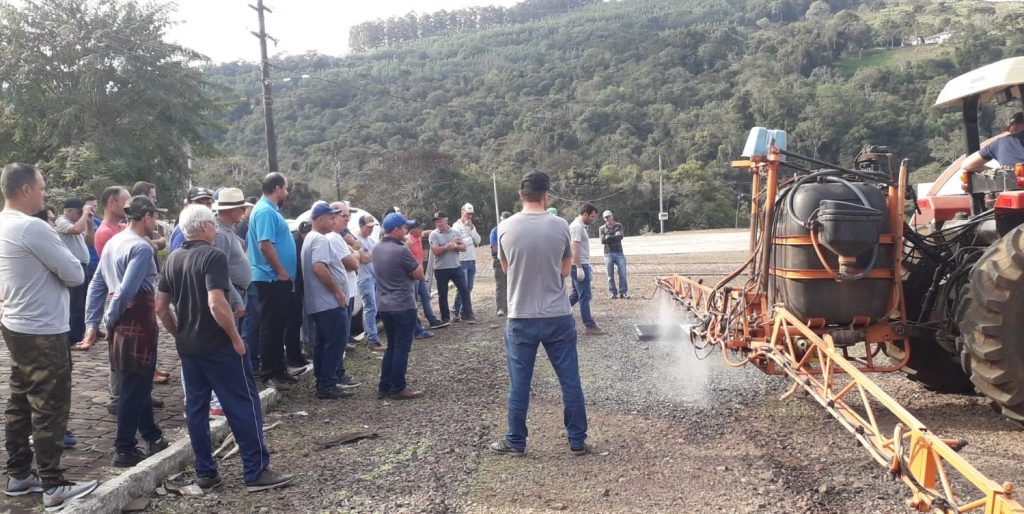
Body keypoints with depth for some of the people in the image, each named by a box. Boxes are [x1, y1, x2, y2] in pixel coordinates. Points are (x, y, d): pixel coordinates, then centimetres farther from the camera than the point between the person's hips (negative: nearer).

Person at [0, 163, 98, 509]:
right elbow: (75, 275, -17)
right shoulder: (32, 228, -21)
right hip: (42, 333, -10)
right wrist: (59, 265, 2)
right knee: (50, 410, -2)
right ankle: (53, 487, 4)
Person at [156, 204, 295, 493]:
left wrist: (180, 334, 20)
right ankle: (257, 472, 2)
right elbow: (216, 304, -26)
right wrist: (236, 338, -17)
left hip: (187, 347, 8)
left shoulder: (172, 260, 9)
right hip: (218, 346, -8)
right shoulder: (213, 256, -15)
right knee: (244, 406, -1)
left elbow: (161, 307, 11)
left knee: (196, 408, 12)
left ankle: (205, 474, 19)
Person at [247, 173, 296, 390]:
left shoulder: (269, 210, 16)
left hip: (276, 279, 11)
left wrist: (285, 273, 19)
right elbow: (265, 244, -25)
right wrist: (282, 272, -18)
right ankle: (269, 373, 2)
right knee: (271, 326, -4)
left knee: (278, 325, 15)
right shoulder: (265, 211, -16)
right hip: (273, 278, -11)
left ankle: (278, 369, 22)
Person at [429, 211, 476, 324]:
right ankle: (445, 318, 18)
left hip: (456, 267, 2)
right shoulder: (434, 235, -5)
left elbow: (463, 247, 3)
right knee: (442, 294, 7)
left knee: (464, 291, 0)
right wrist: (451, 244, -14)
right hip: (440, 269, -2)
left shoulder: (455, 232, 5)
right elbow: (436, 251, -16)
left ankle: (468, 315, 7)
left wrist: (454, 246, -15)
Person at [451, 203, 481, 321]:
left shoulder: (472, 226, 16)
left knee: (469, 288, 7)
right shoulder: (457, 226, -5)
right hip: (462, 261, -6)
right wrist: (471, 239, -3)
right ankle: (456, 311, 0)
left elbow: (478, 241, 4)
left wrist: (471, 228, -4)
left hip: (472, 261, 6)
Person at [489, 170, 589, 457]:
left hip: (521, 318, 0)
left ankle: (516, 442, 21)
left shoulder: (505, 228, -6)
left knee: (519, 385, 10)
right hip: (558, 316, 0)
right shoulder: (560, 226, -6)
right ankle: (577, 441, 20)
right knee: (570, 382, 11)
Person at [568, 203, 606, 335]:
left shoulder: (579, 226, 17)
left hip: (581, 265, 11)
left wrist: (587, 268, 24)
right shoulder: (577, 226, -14)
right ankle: (589, 326, -3)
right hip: (580, 265, -11)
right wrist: (579, 268, -25)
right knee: (584, 297, -6)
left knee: (576, 294, 17)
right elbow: (574, 248, -22)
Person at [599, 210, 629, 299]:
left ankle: (623, 292, 3)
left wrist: (608, 237, -12)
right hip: (608, 254, 0)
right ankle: (613, 292, 9)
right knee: (610, 275, 1)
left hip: (619, 253, 0)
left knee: (622, 274, -4)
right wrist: (615, 237, -12)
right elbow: (603, 241, -9)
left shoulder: (618, 225, 7)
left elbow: (620, 236, -10)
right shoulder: (602, 228, 4)